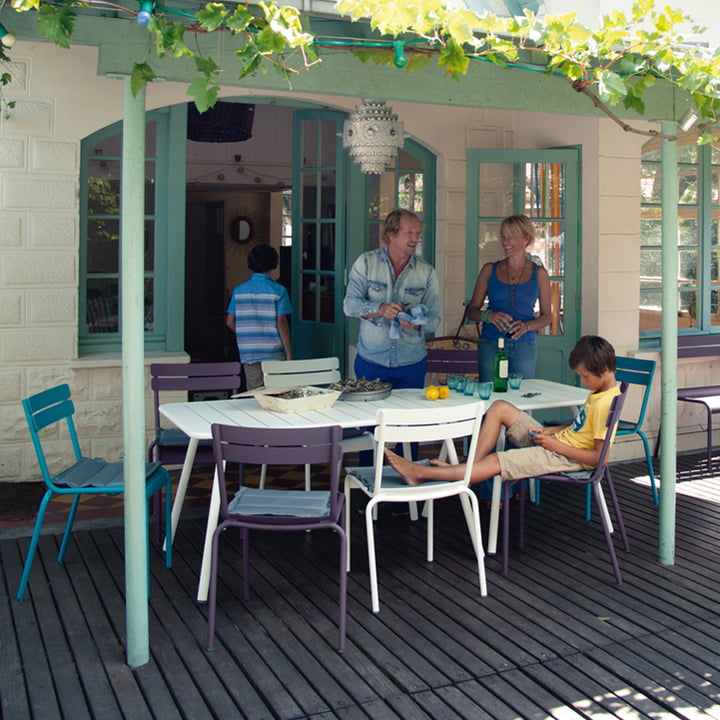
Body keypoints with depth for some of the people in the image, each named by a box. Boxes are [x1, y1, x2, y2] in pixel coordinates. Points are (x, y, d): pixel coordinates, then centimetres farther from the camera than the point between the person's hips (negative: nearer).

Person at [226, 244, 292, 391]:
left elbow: (229, 321, 4)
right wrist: (289, 354, -6)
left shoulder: (239, 290, 3)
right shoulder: (278, 290, -6)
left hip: (248, 353, 3)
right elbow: (282, 323, -10)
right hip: (274, 353, -3)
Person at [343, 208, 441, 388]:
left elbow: (434, 318, -1)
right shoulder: (366, 262, 0)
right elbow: (350, 305, -8)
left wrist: (416, 324, -24)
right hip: (370, 362, -1)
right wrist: (380, 309, -25)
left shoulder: (427, 272, 3)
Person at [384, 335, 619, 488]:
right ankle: (469, 466, -6)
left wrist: (556, 445, -19)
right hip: (555, 442, 10)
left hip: (565, 456, -10)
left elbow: (598, 456, -23)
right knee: (499, 407, 2)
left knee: (494, 462, -20)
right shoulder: (598, 391, 10)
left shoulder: (605, 404, -21)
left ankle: (421, 473, -18)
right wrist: (549, 431, 6)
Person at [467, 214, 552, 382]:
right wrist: (488, 316, -14)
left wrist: (527, 326, -10)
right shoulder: (490, 270, 7)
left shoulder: (539, 274, 6)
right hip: (490, 346, 0)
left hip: (524, 348, 0)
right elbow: (472, 310, 7)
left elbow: (547, 315, 10)